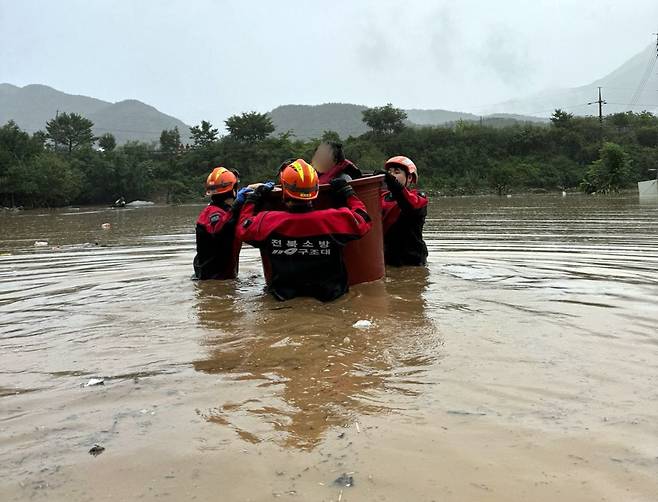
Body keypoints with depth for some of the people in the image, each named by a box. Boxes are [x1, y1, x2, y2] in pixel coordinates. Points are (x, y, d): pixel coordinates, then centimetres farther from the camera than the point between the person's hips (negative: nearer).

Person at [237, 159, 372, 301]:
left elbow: (243, 229, 3)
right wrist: (347, 192, 8)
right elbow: (364, 221, -3)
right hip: (329, 294, -1)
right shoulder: (334, 219, -22)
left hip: (284, 294, 2)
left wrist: (254, 197, 15)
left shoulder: (268, 222, -18)